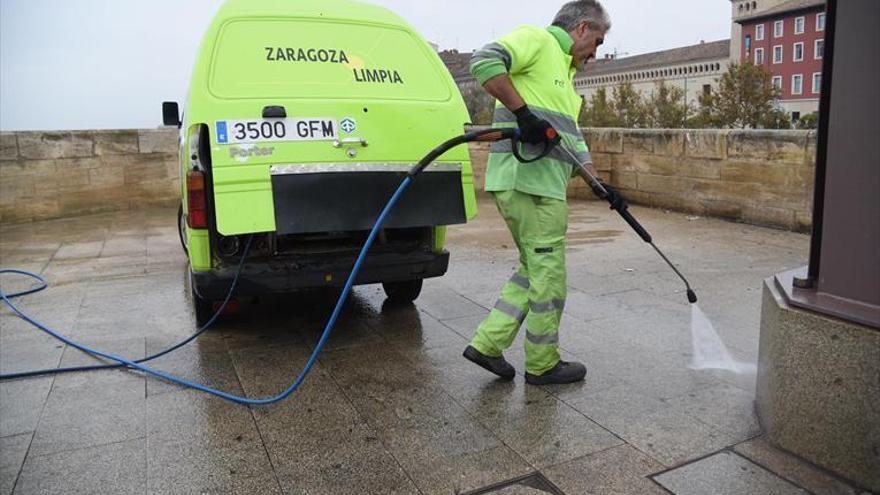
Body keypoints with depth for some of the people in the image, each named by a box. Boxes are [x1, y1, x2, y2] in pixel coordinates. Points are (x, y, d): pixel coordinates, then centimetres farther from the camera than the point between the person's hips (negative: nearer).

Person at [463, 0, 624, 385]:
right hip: (529, 181, -10)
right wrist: (523, 112, -22)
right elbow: (484, 62, -20)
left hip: (542, 183, 10)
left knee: (535, 270, 16)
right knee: (549, 275, 0)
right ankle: (542, 365, 15)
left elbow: (572, 138, 27)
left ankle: (487, 344, 18)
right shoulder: (537, 39, -1)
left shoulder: (564, 70, 28)